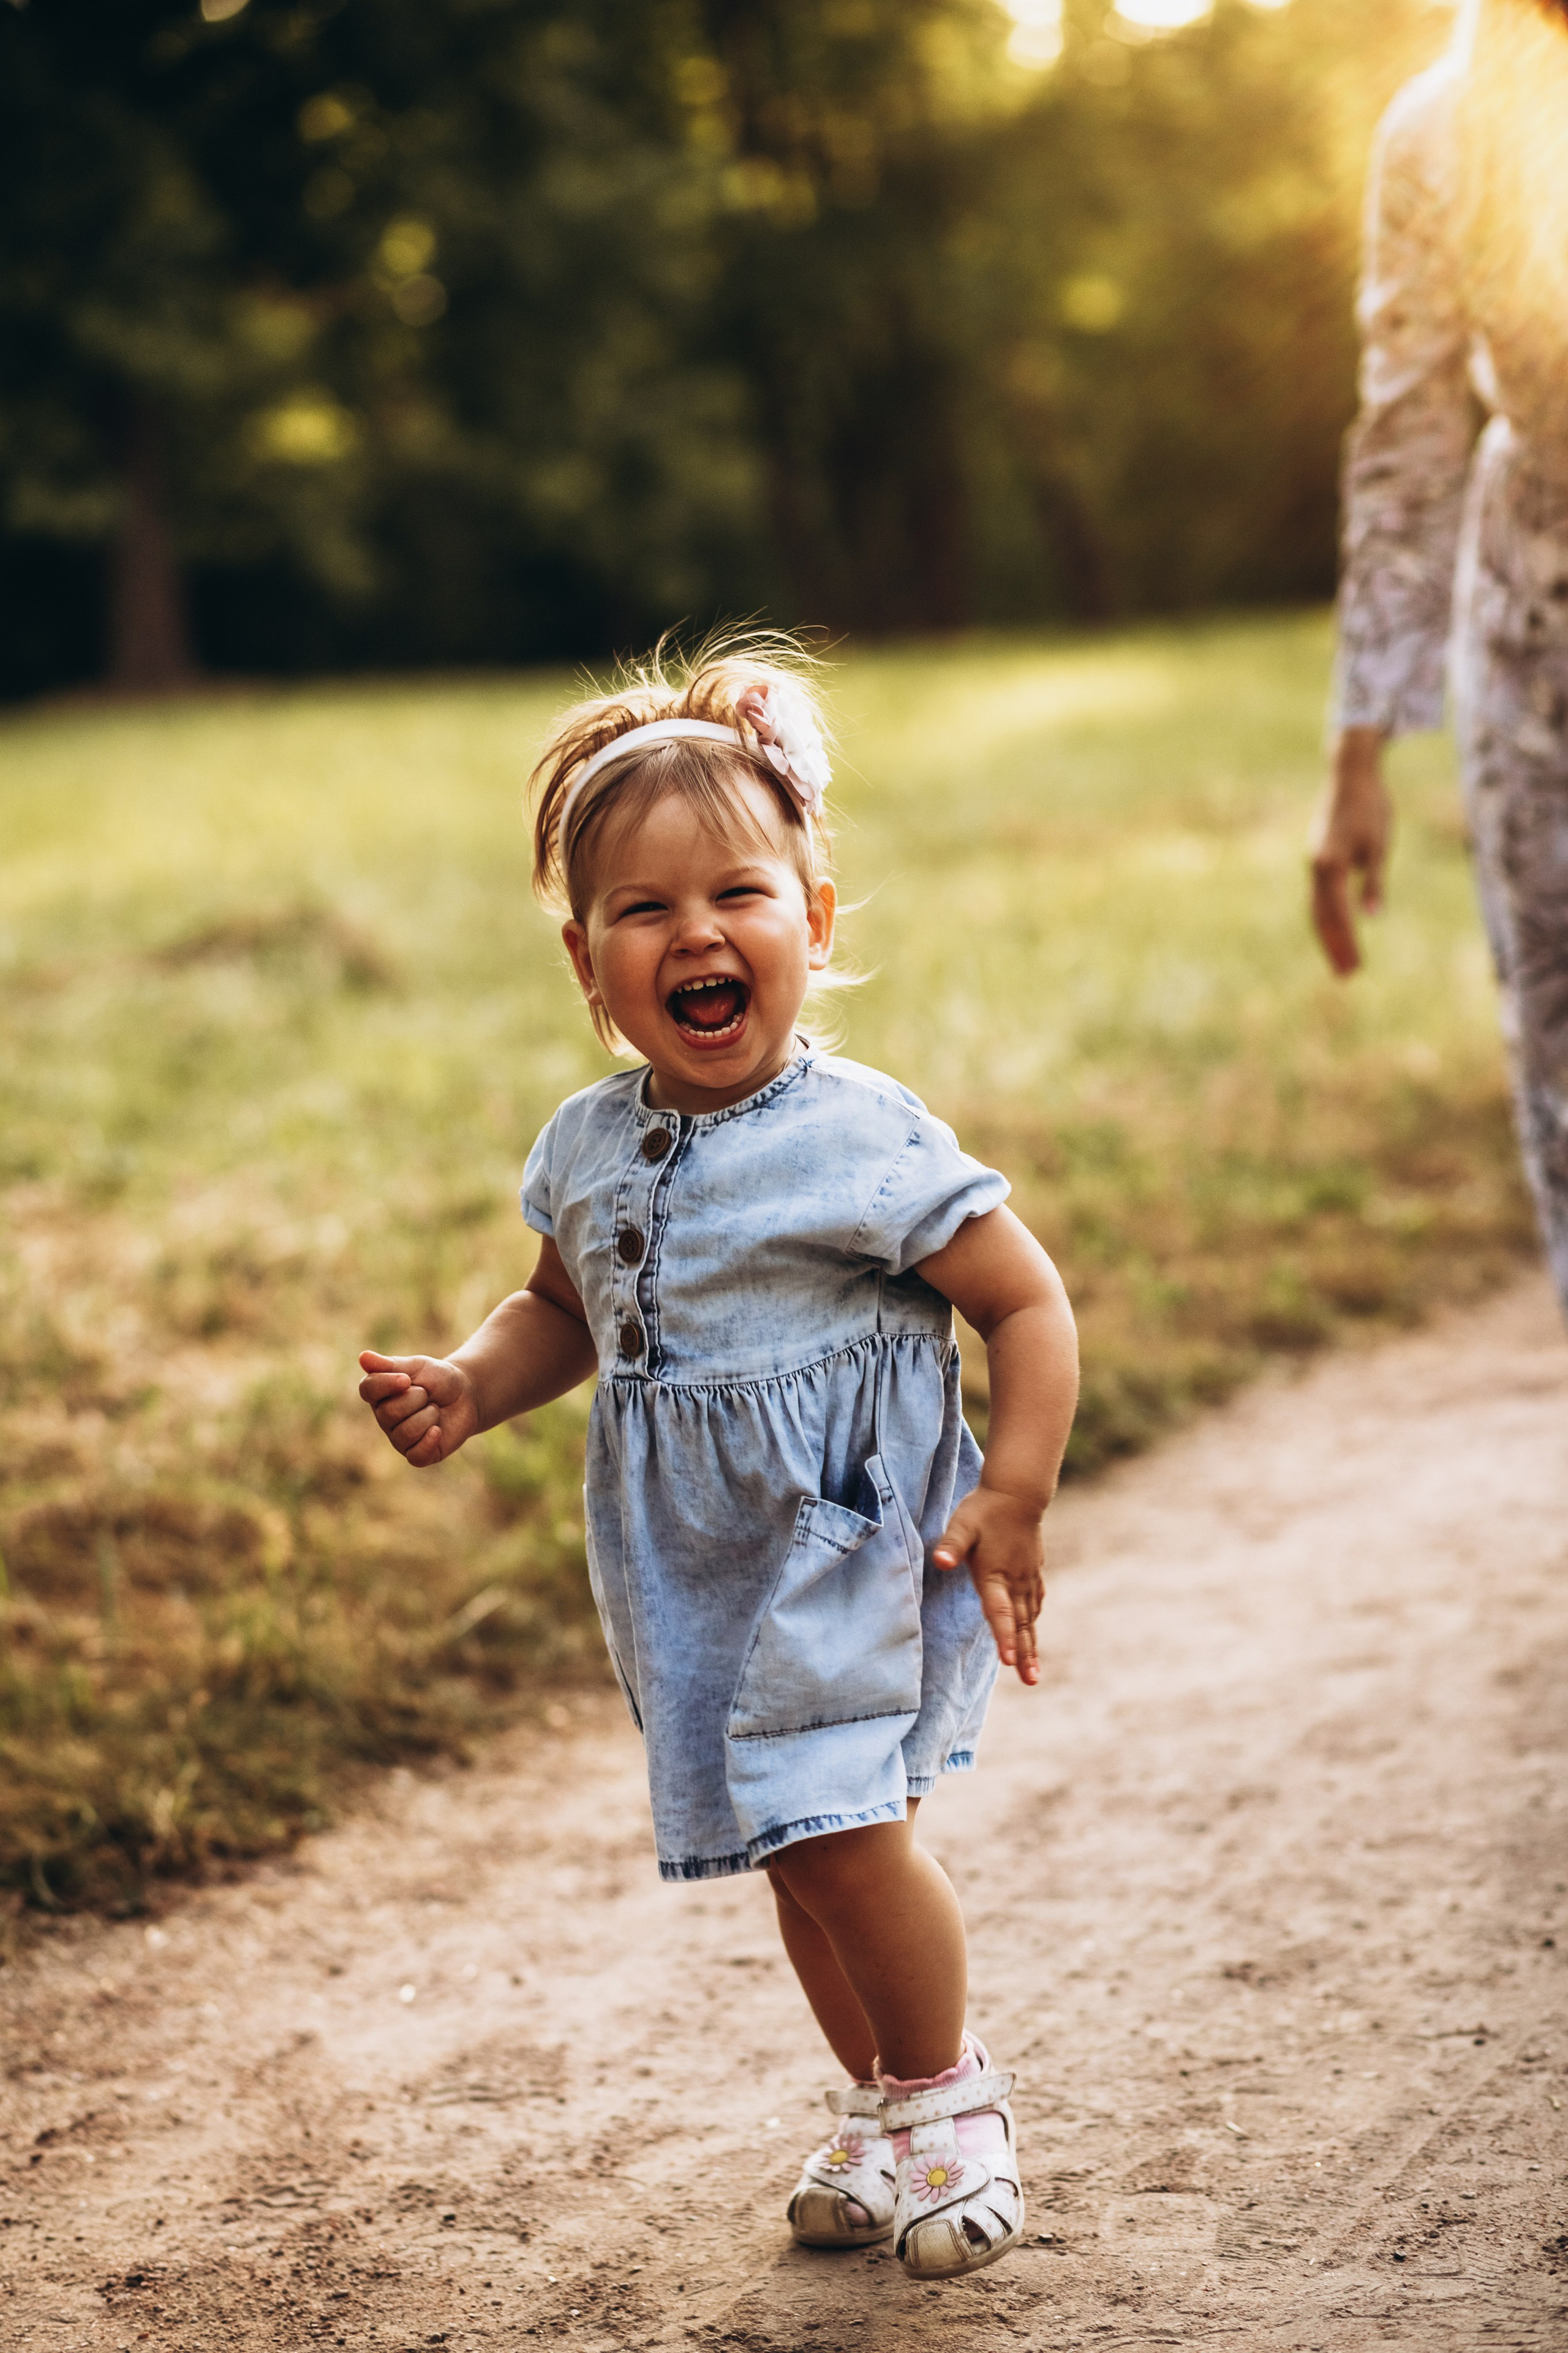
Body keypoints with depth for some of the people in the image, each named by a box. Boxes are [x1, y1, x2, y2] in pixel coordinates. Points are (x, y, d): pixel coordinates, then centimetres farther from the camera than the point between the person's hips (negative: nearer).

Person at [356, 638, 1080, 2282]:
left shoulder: (864, 1141, -16)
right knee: (791, 1851, 16)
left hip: (851, 1548, -6)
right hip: (692, 1575, 6)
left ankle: (945, 2091, 12)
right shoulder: (588, 1151, 1)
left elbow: (1028, 1302, -11)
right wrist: (468, 1389, 0)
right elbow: (565, 1310, 19)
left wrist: (1012, 1500, -17)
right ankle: (877, 2099, 35)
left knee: (838, 1828, -12)